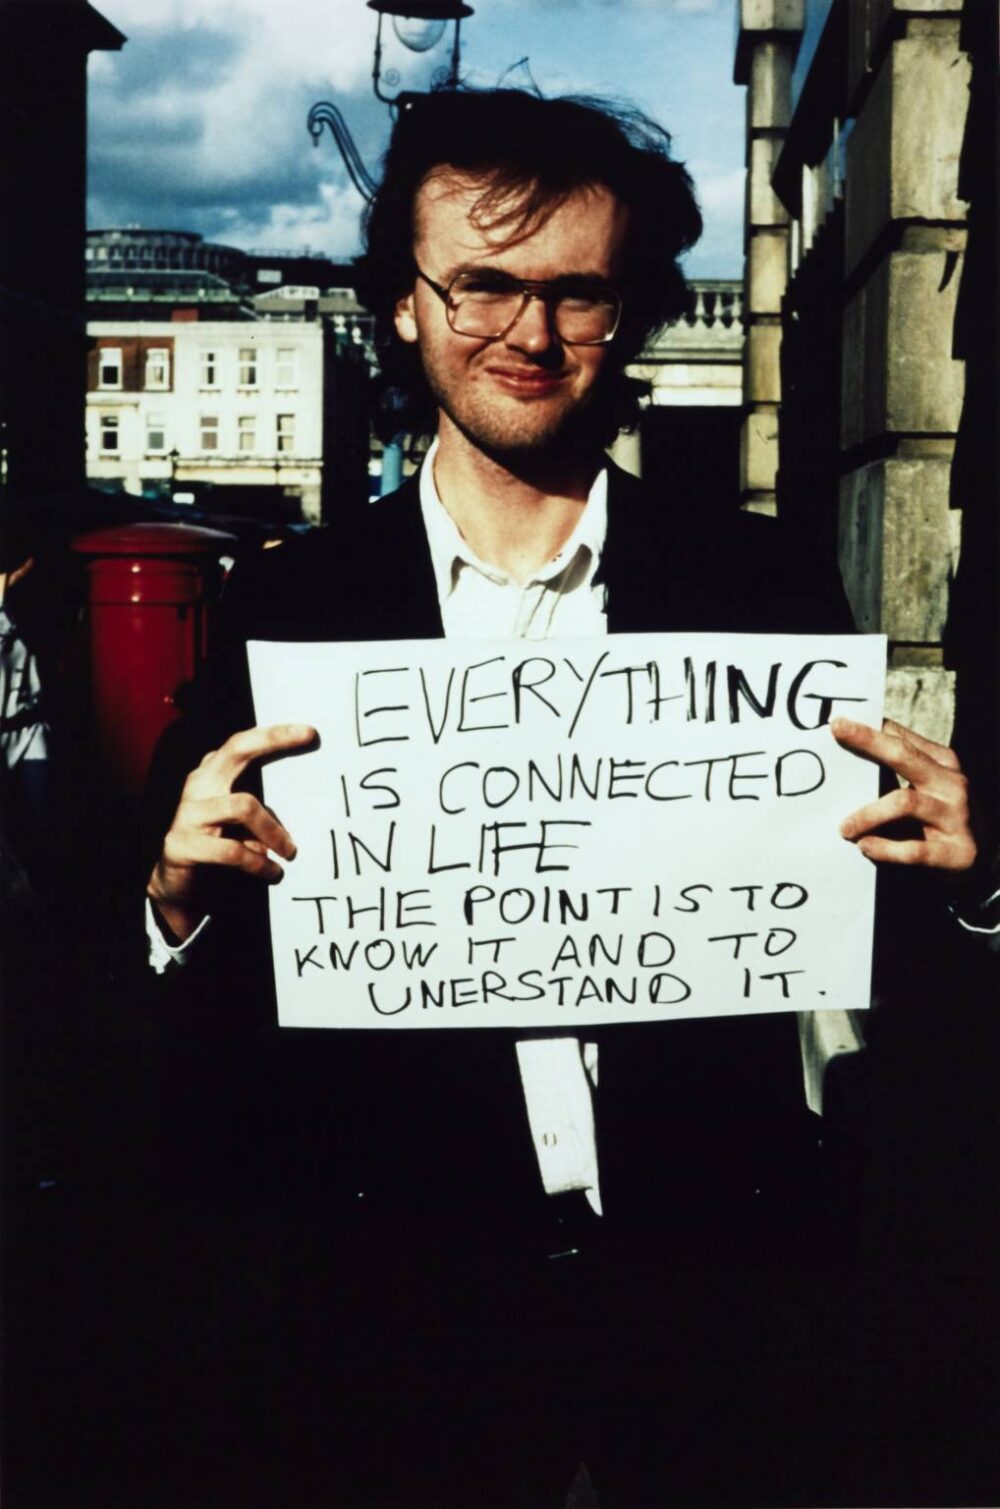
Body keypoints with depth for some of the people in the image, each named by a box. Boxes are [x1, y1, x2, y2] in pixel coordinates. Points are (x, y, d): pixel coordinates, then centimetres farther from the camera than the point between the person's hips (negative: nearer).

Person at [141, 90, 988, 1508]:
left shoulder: (762, 585, -1)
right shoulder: (288, 607, -2)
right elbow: (201, 1020, 0)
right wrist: (186, 899, -21)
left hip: (718, 1283, 1)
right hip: (386, 1303, 0)